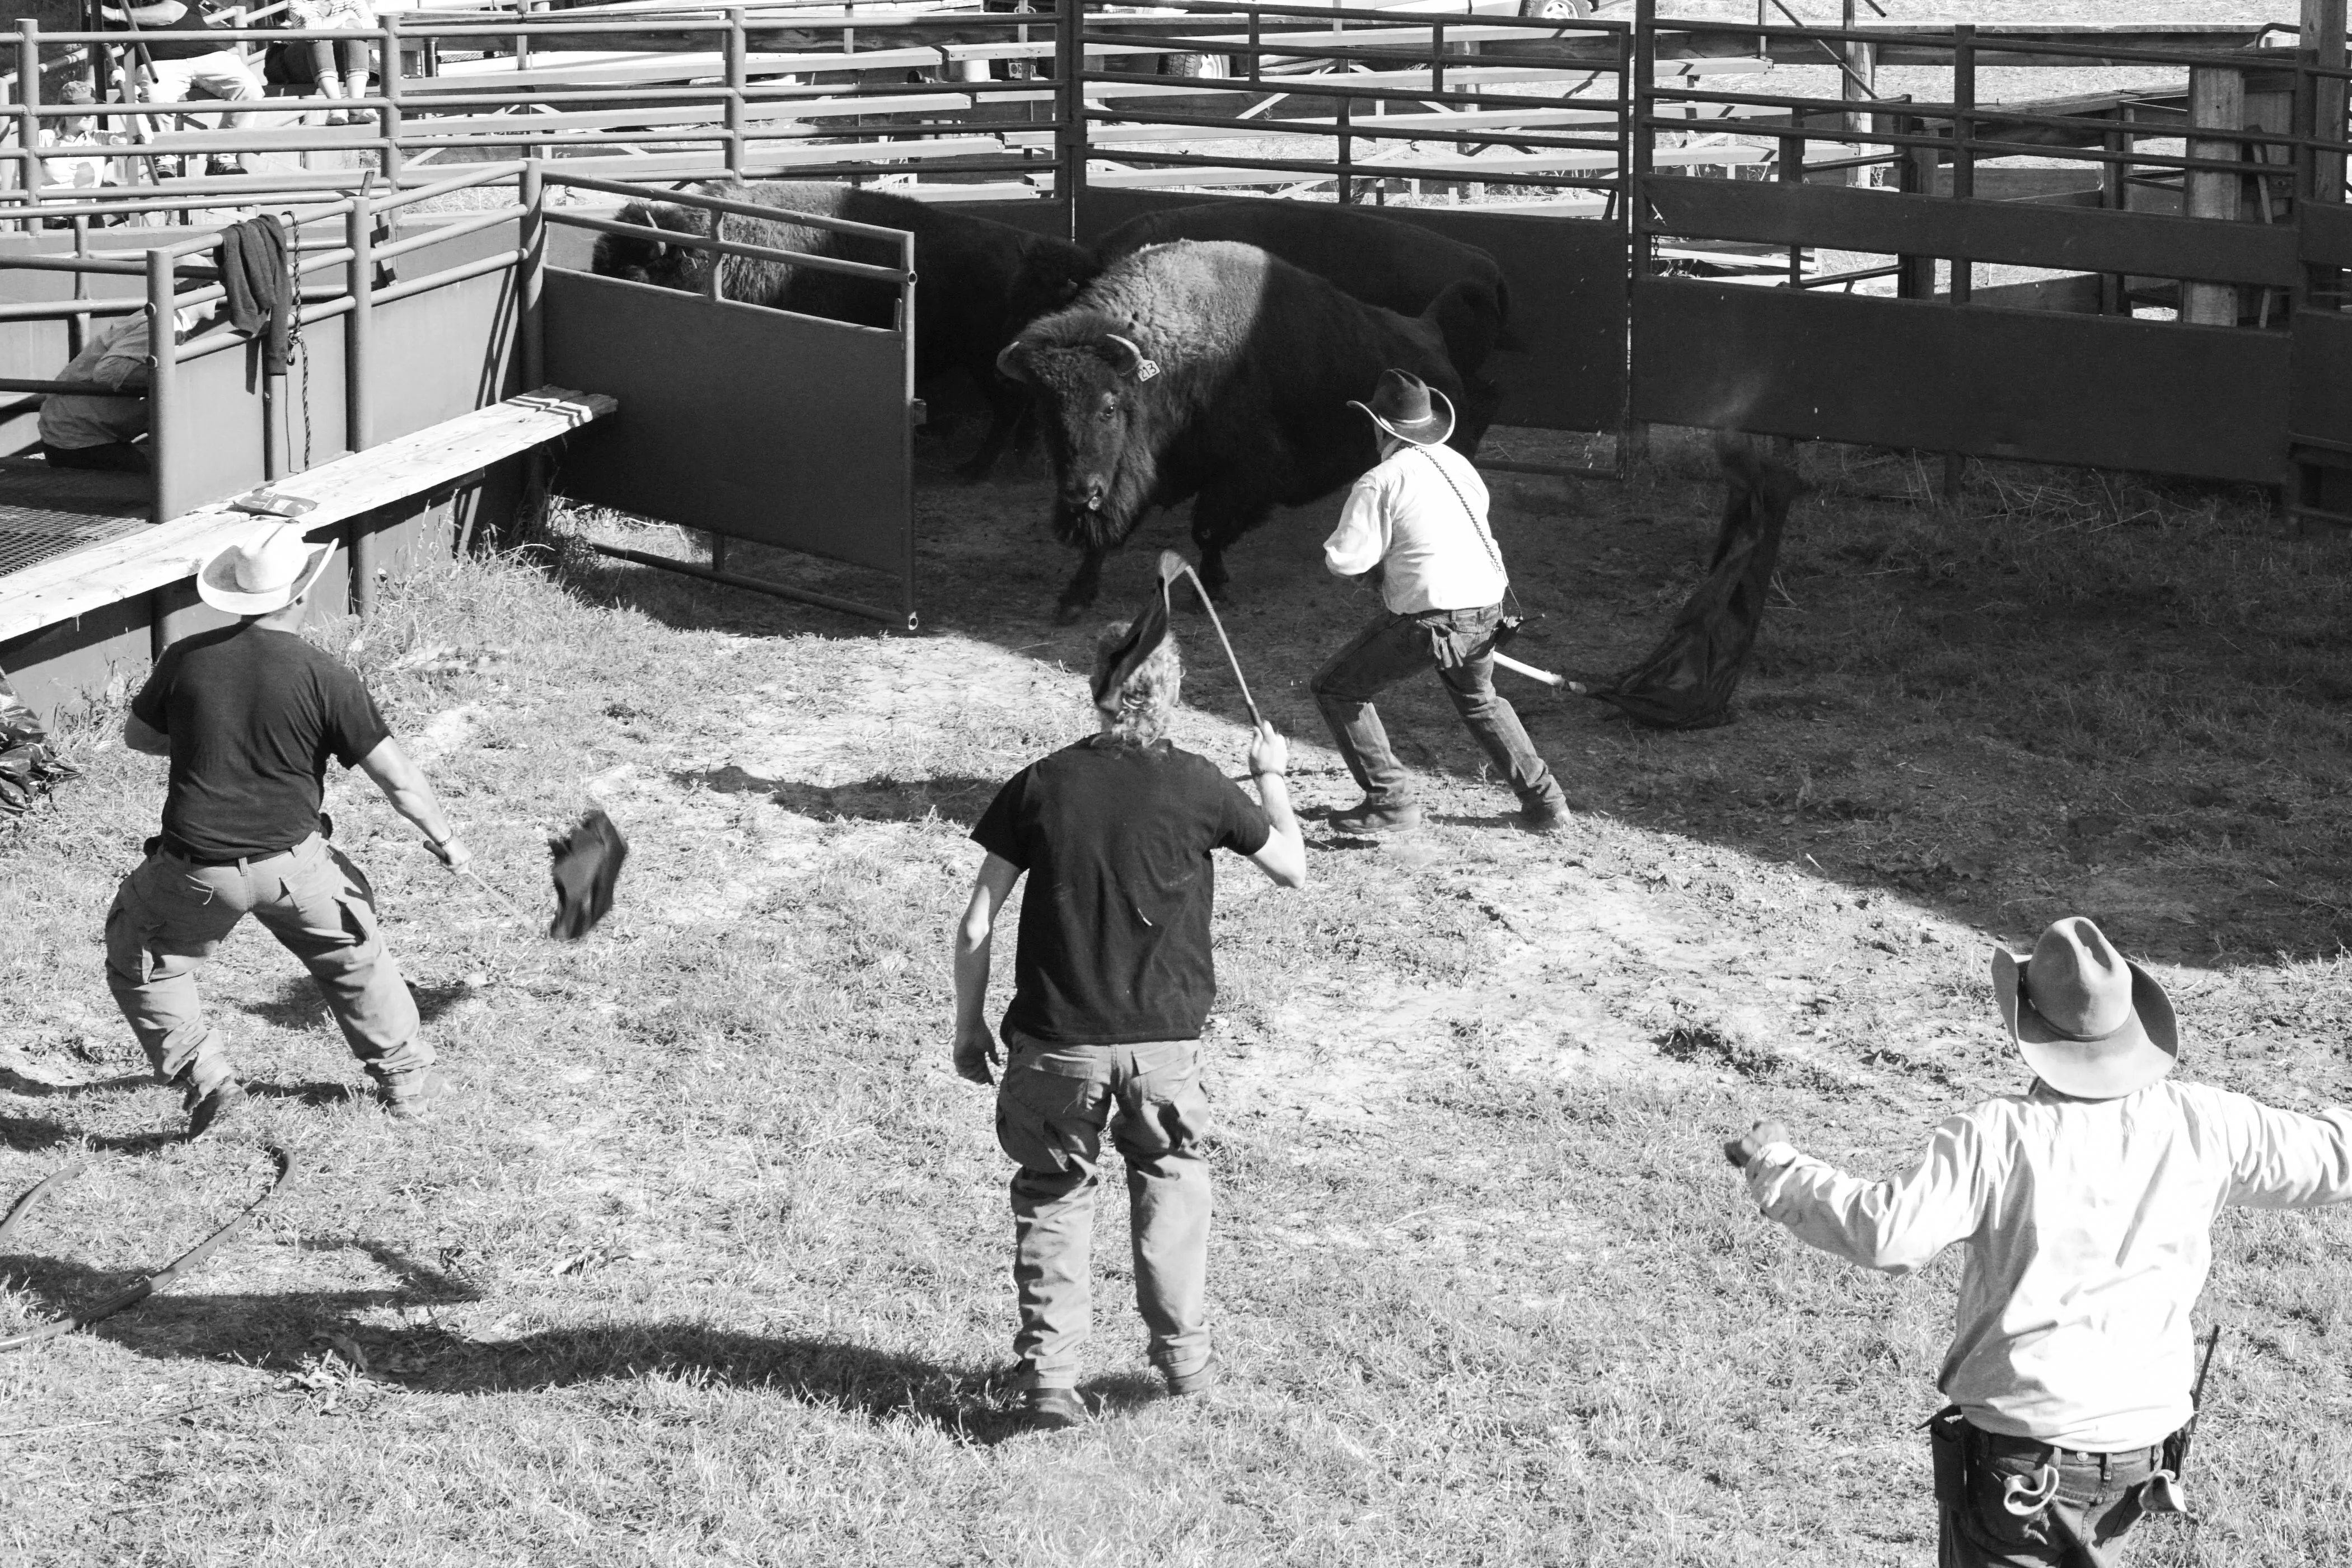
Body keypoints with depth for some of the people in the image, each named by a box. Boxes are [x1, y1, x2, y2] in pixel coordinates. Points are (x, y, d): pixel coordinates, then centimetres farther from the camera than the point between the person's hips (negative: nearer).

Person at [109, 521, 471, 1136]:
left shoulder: (186, 658, -4)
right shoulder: (323, 677, -9)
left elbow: (136, 735, 13)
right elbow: (396, 775, -6)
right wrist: (445, 840, 9)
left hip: (197, 868, 0)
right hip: (291, 862, 0)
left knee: (142, 965, 23)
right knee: (352, 954, 25)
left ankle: (204, 1077, 8)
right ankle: (406, 1078, 31)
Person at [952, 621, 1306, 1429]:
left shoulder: (1041, 784, -2)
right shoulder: (1196, 786, -5)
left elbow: (976, 925, -2)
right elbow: (1293, 867, 10)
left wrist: (969, 1026, 10)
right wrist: (1272, 776, 25)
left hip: (1056, 1043, 0)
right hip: (1164, 1042, 0)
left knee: (1054, 1197, 12)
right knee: (1172, 1180, 21)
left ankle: (1049, 1379, 7)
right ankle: (1184, 1355, 25)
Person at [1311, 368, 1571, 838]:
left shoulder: (1380, 482, -11)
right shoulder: (1457, 464, 11)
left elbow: (1345, 561, -13)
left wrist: (1336, 542, 10)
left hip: (1430, 618, -7)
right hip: (1487, 608, 7)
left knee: (1336, 688, 7)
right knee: (1478, 698, 34)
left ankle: (1391, 801, 2)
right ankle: (1544, 802, 29)